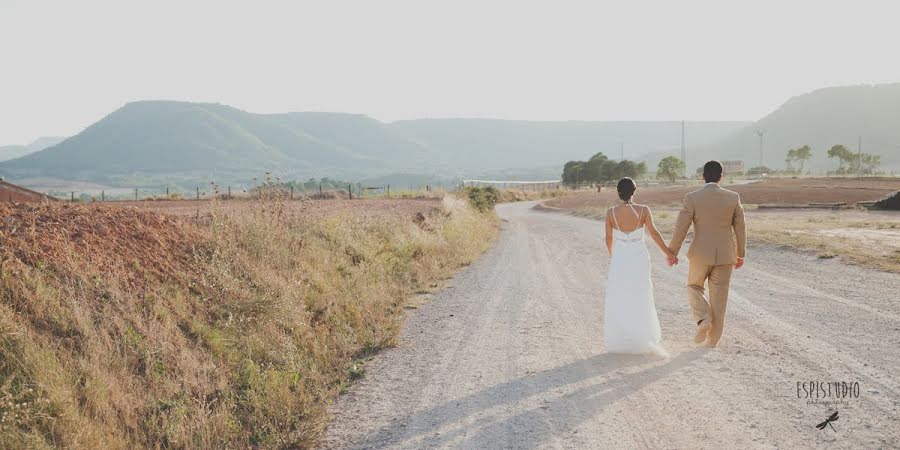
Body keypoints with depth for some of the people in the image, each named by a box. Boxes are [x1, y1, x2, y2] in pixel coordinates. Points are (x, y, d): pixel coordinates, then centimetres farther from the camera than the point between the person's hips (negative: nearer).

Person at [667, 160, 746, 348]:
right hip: (725, 255, 2)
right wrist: (740, 254, 14)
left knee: (694, 287, 20)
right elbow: (740, 228, 2)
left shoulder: (693, 197, -10)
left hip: (701, 254, -2)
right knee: (719, 297, 11)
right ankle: (713, 338, 14)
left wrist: (672, 252, 1)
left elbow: (681, 228, -9)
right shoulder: (733, 197, -3)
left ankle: (704, 320, -3)